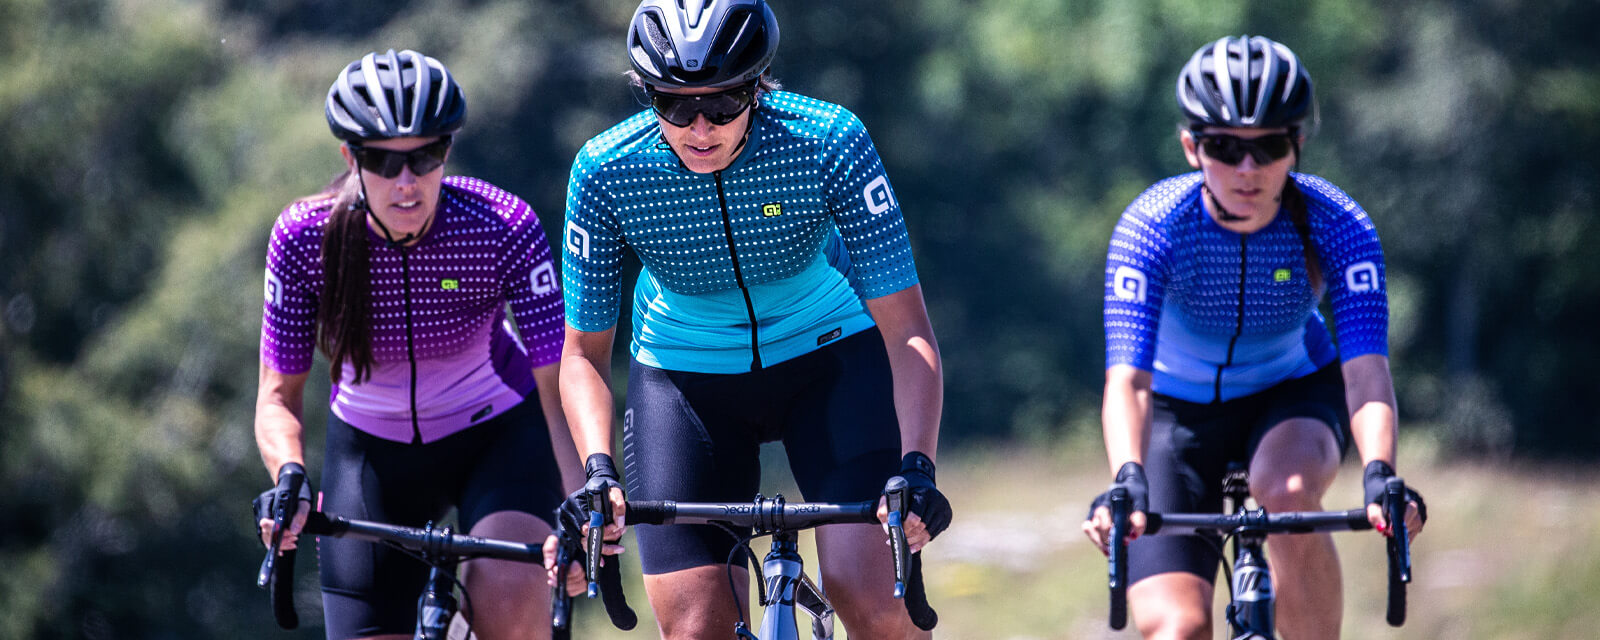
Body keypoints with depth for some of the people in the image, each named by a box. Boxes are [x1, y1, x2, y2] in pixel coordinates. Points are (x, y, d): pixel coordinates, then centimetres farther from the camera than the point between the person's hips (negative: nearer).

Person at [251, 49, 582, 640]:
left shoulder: (502, 228, -27)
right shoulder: (304, 237, -22)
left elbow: (559, 385, -29)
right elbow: (278, 396, -14)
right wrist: (290, 476, -35)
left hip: (497, 432, -2)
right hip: (372, 450, 2)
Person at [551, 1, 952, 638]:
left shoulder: (830, 143, -27)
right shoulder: (606, 172, -23)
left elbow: (908, 332, -26)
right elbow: (583, 352, -13)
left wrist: (917, 466, -40)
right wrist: (598, 470, -30)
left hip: (826, 349, -1)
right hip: (684, 367, 1)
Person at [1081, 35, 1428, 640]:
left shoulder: (1337, 224, -25)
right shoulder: (1153, 226, -27)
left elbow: (1366, 364, -35)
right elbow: (1127, 377, -36)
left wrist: (1379, 474, -53)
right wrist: (1127, 481, -54)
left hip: (1293, 395, 0)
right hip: (1179, 408, 0)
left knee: (1287, 492, -36)